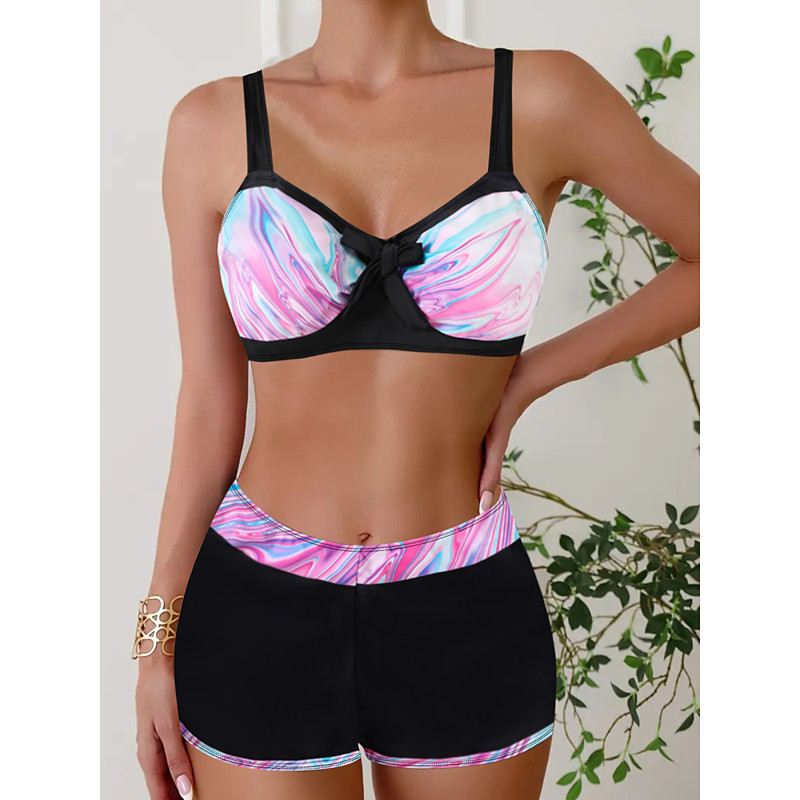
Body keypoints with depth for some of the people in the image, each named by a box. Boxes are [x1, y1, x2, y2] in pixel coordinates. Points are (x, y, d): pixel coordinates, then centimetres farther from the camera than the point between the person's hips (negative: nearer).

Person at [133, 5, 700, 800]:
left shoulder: (546, 95, -5)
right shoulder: (212, 123, -2)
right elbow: (210, 402, 1)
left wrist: (526, 379, -1)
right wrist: (158, 643, 3)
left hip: (466, 622, 1)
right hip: (262, 619, 0)